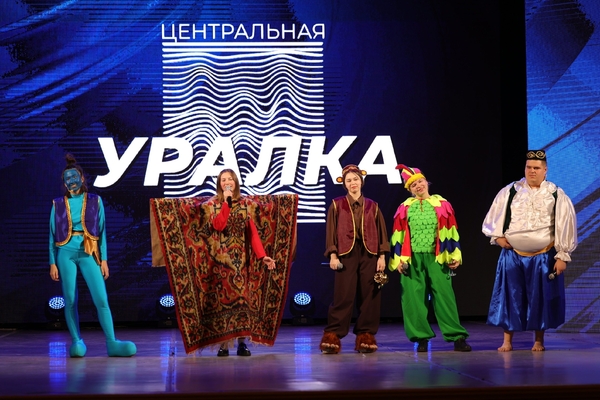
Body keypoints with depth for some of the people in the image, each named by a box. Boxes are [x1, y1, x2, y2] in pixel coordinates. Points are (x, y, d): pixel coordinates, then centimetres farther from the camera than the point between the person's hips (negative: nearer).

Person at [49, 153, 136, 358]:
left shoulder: (95, 201, 6)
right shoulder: (58, 204, 7)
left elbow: (102, 231, 6)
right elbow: (53, 234, 9)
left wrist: (103, 259, 1)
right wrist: (52, 262, 4)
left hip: (88, 253, -1)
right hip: (66, 253, 1)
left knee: (101, 298, -9)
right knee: (70, 300, 0)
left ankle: (112, 343, -8)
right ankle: (76, 341, 9)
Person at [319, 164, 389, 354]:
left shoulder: (372, 206, 12)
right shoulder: (337, 205, 7)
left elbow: (381, 232, 10)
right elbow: (331, 231, 3)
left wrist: (382, 256, 1)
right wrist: (333, 255, -6)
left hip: (369, 255, 2)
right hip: (346, 254, -2)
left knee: (369, 296, 1)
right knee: (343, 296, -7)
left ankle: (366, 336, 8)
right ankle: (332, 336, -4)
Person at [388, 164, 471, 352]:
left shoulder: (442, 205, 6)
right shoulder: (404, 208, 7)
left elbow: (450, 231, 6)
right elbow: (398, 235, 7)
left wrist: (455, 256, 0)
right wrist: (398, 259, 0)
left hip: (436, 257, -1)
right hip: (412, 259, 1)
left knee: (444, 295, -4)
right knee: (415, 298, 1)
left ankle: (457, 337, -2)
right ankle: (421, 338, 9)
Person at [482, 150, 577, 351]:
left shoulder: (556, 195, -3)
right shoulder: (509, 192, 2)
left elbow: (565, 226, -3)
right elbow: (494, 217, 11)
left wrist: (562, 256, -6)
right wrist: (498, 236, -4)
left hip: (543, 257, -1)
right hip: (512, 254, 1)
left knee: (540, 298, 6)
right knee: (510, 296, 4)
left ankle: (538, 340, 20)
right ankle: (507, 341, 14)